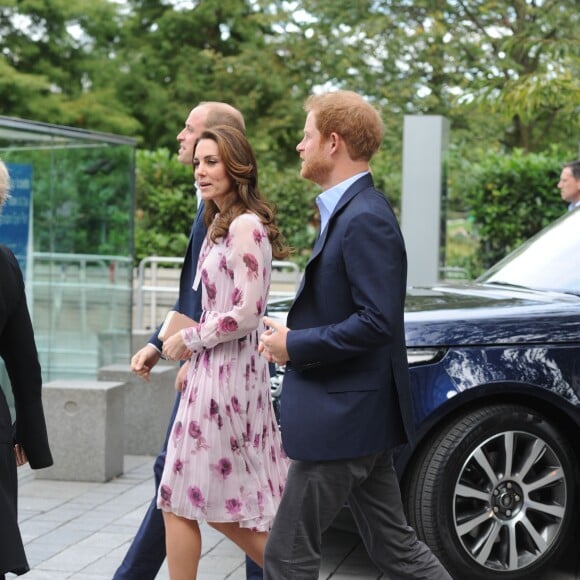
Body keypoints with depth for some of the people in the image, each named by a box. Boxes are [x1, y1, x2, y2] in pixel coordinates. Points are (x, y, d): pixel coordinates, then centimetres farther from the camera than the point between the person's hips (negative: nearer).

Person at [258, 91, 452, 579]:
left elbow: (377, 322, -26)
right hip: (357, 413, 10)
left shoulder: (366, 219, -19)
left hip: (344, 417, -10)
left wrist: (294, 346, -17)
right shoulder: (348, 210, 13)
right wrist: (293, 331, 5)